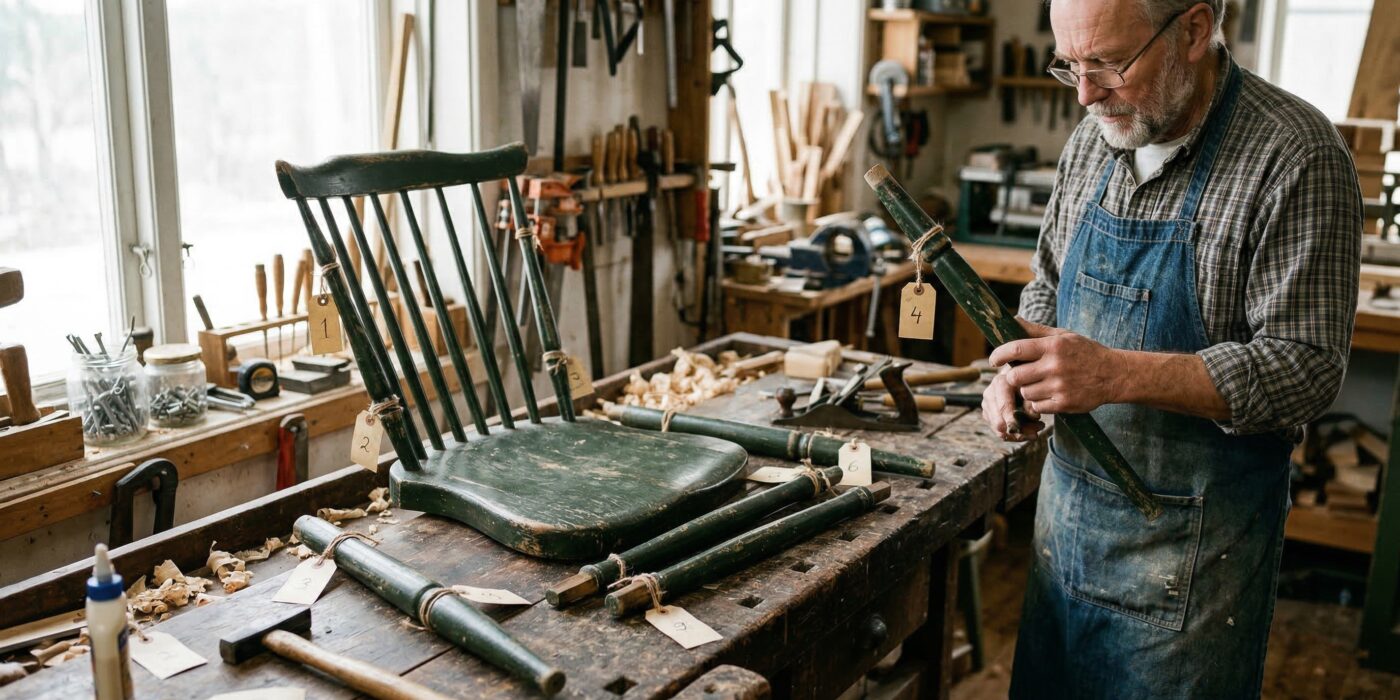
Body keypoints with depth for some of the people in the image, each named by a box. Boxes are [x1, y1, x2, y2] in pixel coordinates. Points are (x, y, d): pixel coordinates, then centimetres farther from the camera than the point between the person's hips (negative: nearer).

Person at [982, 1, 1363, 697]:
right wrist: (1019, 373, -6)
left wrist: (1118, 374, -31)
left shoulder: (1295, 155, -17)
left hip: (1191, 539, -6)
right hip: (1069, 502, 6)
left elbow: (1305, 365, -20)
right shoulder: (1093, 139, 3)